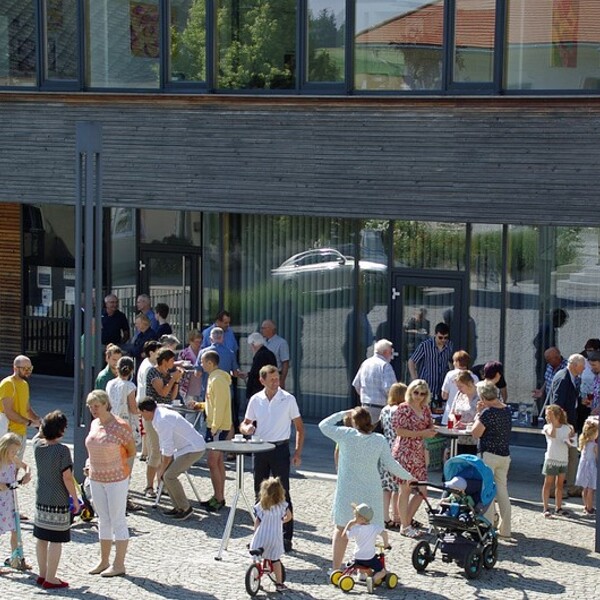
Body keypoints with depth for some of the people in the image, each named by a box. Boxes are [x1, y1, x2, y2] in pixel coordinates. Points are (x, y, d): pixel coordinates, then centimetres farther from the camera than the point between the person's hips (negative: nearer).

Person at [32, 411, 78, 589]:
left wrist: (45, 425, 18)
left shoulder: (37, 445, -1)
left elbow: (38, 436, 27)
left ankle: (43, 574, 26)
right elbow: (67, 477, -17)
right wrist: (75, 498, -8)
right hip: (59, 501, -7)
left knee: (41, 538, 15)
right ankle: (50, 579, 2)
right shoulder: (62, 450, -18)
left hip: (41, 499, 7)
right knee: (56, 540, 0)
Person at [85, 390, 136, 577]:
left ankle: (119, 565, 6)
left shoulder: (119, 426, -15)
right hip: (96, 478, 7)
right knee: (103, 520, 15)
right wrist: (91, 464, 7)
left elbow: (131, 451, -6)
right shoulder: (94, 424, 7)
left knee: (118, 521, 0)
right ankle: (104, 562, 24)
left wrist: (114, 462, -2)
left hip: (116, 479, -7)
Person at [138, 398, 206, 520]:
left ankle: (186, 508, -2)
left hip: (194, 449, -10)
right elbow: (163, 446, 16)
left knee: (169, 476, -15)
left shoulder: (162, 421, -23)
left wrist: (162, 469, -7)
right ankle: (178, 507, 16)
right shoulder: (160, 415, 9)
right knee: (165, 474, 10)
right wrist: (162, 466, 15)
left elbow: (167, 450, -20)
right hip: (185, 447, 10)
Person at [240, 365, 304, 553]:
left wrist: (298, 452, -7)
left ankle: (287, 537, 2)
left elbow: (299, 427, 0)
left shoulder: (288, 399, -5)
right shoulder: (255, 400, 3)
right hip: (260, 449, 4)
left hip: (280, 448, -4)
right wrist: (246, 428, -13)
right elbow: (245, 424, 11)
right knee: (260, 493, 10)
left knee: (283, 494, -3)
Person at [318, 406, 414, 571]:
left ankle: (335, 569, 15)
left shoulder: (346, 435, -11)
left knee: (340, 530, 13)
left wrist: (343, 414, 8)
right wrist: (408, 476, 14)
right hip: (370, 492, 1)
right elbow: (390, 464, -1)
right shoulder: (380, 440, -6)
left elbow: (324, 425, 0)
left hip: (347, 492, -1)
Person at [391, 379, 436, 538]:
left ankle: (408, 520, 22)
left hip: (419, 453, 7)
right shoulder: (403, 408, -8)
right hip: (404, 452, -7)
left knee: (421, 490, 6)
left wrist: (430, 432, -4)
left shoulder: (425, 409, 12)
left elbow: (430, 428, 20)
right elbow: (399, 430, -14)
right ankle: (405, 526, 8)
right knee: (406, 488, -2)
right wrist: (421, 433, -18)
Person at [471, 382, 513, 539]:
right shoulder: (507, 410, 7)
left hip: (488, 455, -7)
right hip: (505, 455, 7)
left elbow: (476, 433, -14)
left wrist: (478, 414, -4)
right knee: (502, 491, 13)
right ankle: (505, 529, 18)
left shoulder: (488, 412, -17)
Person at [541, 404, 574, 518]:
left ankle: (558, 508, 18)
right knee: (548, 484, 0)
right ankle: (546, 509, 1)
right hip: (551, 459, -4)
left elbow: (569, 442, 14)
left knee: (559, 485, 11)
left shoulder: (566, 428, 5)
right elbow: (552, 434, -25)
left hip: (563, 459, 4)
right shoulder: (547, 427, -4)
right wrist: (553, 423, -25)